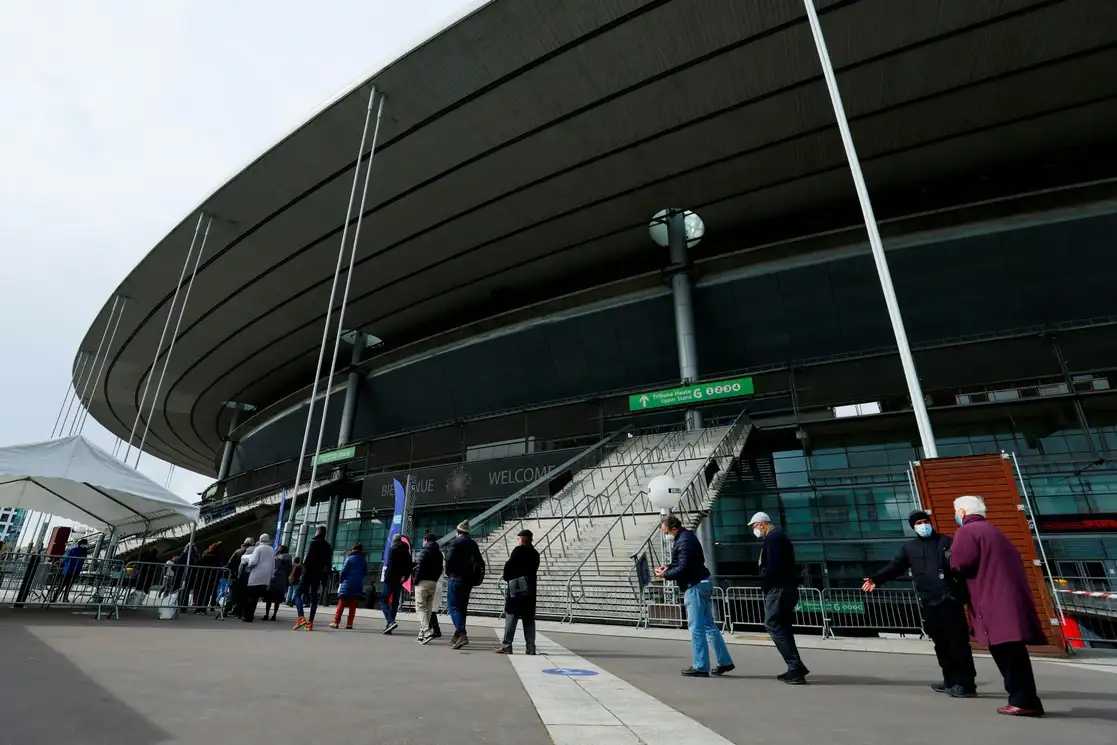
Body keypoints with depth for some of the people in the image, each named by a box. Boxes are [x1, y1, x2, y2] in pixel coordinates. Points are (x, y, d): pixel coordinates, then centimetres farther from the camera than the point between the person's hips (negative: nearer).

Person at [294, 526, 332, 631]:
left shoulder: (314, 542, -7)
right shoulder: (328, 546, 13)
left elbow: (308, 558, -16)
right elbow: (328, 564, 13)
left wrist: (304, 571, -12)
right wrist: (324, 577, 15)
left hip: (308, 572, -6)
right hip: (318, 575, 6)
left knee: (298, 594, 2)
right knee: (314, 597, 8)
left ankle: (301, 617, -16)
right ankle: (310, 622, 4)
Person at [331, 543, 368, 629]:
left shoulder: (350, 559, -6)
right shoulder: (364, 560, 6)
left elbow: (344, 571, -8)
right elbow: (365, 572, 10)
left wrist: (341, 580, 6)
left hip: (347, 583, -3)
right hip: (358, 585, 3)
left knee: (341, 604, 3)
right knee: (353, 606, 6)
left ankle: (336, 622, 0)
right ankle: (349, 623, 3)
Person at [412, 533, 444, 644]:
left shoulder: (423, 551, -7)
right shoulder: (439, 553, 14)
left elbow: (418, 566, -15)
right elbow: (440, 569, 10)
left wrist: (416, 580, -7)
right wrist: (435, 578, 11)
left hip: (423, 582, -7)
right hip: (434, 583, 7)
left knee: (420, 607, -3)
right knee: (428, 608, 12)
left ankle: (427, 631, -18)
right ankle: (422, 634, 16)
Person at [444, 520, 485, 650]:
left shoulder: (456, 542, -8)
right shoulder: (473, 544, 13)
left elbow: (449, 559, -16)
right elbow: (480, 562, 11)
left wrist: (449, 573, -1)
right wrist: (475, 577, 12)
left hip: (456, 578, -7)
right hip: (469, 580, 7)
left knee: (454, 606, -6)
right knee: (462, 606, 15)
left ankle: (461, 634, -20)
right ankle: (458, 636, 20)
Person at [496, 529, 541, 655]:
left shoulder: (519, 550, -9)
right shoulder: (535, 554, 11)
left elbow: (509, 565, -12)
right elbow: (534, 570, 12)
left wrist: (506, 577, 7)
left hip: (516, 588, -6)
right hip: (531, 589, 6)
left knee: (511, 616, -1)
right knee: (529, 619, 9)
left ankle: (506, 645, -1)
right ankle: (531, 647, 10)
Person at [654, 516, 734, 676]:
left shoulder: (684, 541, -22)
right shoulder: (686, 536, 10)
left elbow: (682, 569, -23)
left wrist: (665, 575, -10)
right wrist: (668, 567, 8)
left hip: (695, 586, -11)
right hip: (702, 583, 11)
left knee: (696, 627, -3)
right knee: (708, 624, 15)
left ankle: (701, 667, 4)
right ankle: (725, 661, 21)